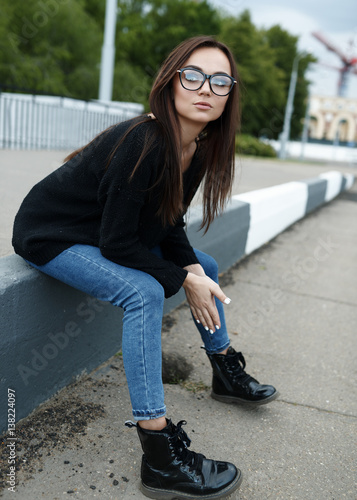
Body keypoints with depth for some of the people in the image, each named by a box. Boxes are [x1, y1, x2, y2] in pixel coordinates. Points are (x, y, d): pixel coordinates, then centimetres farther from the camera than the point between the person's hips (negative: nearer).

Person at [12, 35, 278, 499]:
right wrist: (183, 280, -21)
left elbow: (169, 224, 3)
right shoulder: (142, 143, -31)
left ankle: (227, 373, 29)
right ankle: (160, 457, -25)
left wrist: (196, 270, -13)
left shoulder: (200, 149, -6)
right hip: (51, 235, -9)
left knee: (205, 266, 12)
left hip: (109, 233, 9)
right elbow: (116, 242, -29)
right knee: (144, 293, -32)